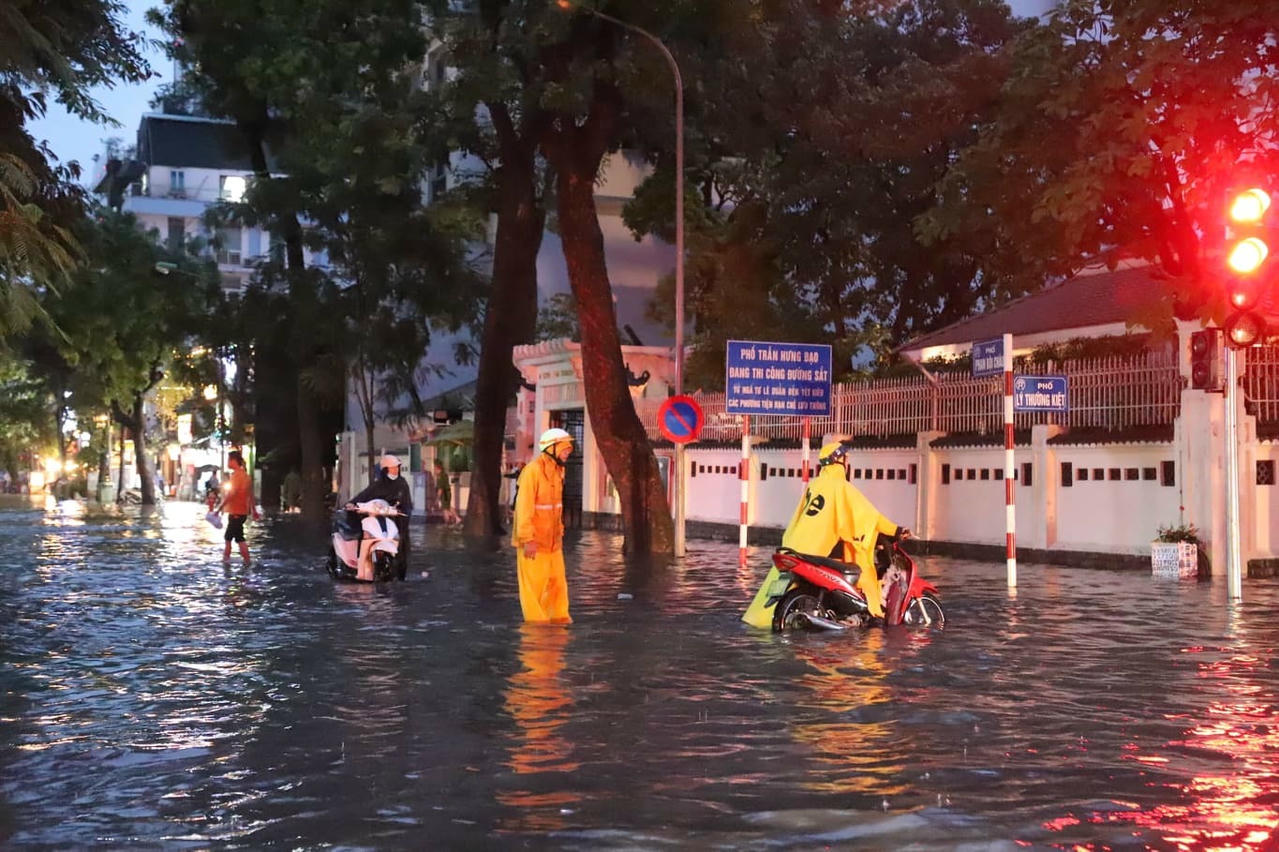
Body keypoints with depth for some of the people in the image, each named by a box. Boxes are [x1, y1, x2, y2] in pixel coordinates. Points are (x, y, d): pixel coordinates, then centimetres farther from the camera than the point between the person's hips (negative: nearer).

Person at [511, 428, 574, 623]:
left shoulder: (558, 470, 10)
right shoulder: (532, 471, -18)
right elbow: (524, 507, -21)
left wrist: (559, 532, 16)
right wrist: (528, 539, -22)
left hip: (552, 540, 8)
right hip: (534, 541, -8)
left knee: (558, 582, 13)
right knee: (534, 584, 0)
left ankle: (559, 618, 24)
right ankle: (536, 622, 10)